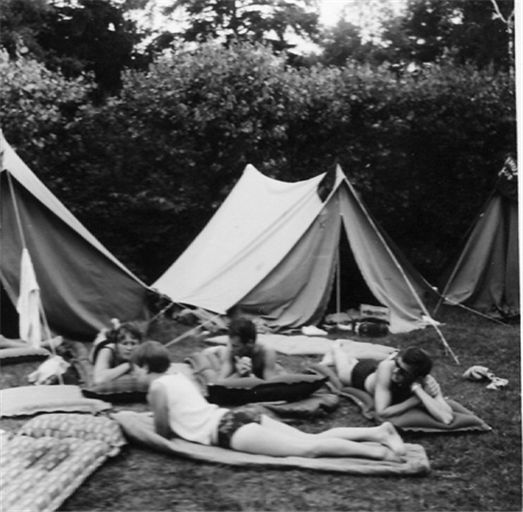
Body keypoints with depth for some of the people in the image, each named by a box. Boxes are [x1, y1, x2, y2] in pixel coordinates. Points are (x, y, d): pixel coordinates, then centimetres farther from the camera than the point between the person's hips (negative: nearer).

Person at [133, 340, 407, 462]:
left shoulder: (157, 387, 2)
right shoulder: (179, 375, 27)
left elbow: (164, 432, 4)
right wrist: (155, 413, 40)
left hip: (229, 430, -8)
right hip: (241, 416, 9)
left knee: (307, 449, -17)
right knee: (312, 438, 3)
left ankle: (378, 451, -28)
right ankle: (378, 431, -8)